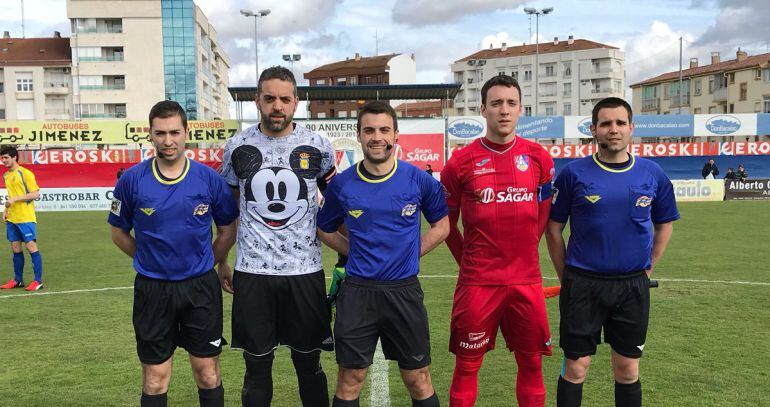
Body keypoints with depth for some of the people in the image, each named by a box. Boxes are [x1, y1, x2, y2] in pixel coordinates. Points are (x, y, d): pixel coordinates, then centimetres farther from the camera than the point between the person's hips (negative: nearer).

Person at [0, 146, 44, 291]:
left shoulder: (25, 173, -8)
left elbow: (35, 194, -13)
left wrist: (15, 199, -18)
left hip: (26, 218, -7)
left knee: (31, 247, -6)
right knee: (15, 248, 10)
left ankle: (38, 281, -2)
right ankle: (17, 280, 19)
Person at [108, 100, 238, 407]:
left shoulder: (209, 178, -4)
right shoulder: (132, 180, -5)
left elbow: (228, 229, 9)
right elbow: (118, 232, 8)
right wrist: (150, 260, 7)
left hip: (201, 287, 0)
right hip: (152, 289, 0)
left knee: (208, 375, 9)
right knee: (155, 381, 9)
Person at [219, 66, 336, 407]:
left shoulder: (317, 147, 0)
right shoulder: (237, 147, 3)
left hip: (305, 270, 0)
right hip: (251, 272, 1)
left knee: (309, 363, 10)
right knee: (257, 364, 10)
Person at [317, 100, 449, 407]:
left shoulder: (419, 180, -4)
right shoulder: (342, 184, -1)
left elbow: (441, 226, 9)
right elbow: (325, 230, 14)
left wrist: (410, 254, 0)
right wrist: (355, 253, 2)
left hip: (404, 290, 0)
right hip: (357, 290, 1)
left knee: (418, 381, 10)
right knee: (349, 381, 9)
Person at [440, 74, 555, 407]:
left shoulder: (539, 158, 3)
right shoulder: (461, 162, -3)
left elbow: (543, 215, 13)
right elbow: (446, 223, 6)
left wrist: (521, 254, 12)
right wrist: (470, 262, 7)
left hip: (527, 282, 2)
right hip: (476, 283, -2)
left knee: (531, 363, 12)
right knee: (467, 367, 8)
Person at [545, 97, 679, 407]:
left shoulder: (653, 174, 1)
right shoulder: (573, 174, -6)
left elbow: (664, 224, 15)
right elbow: (553, 229, 0)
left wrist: (647, 268, 9)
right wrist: (567, 277, 1)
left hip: (633, 286, 3)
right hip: (582, 284, -2)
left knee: (628, 371, 13)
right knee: (576, 369, 5)